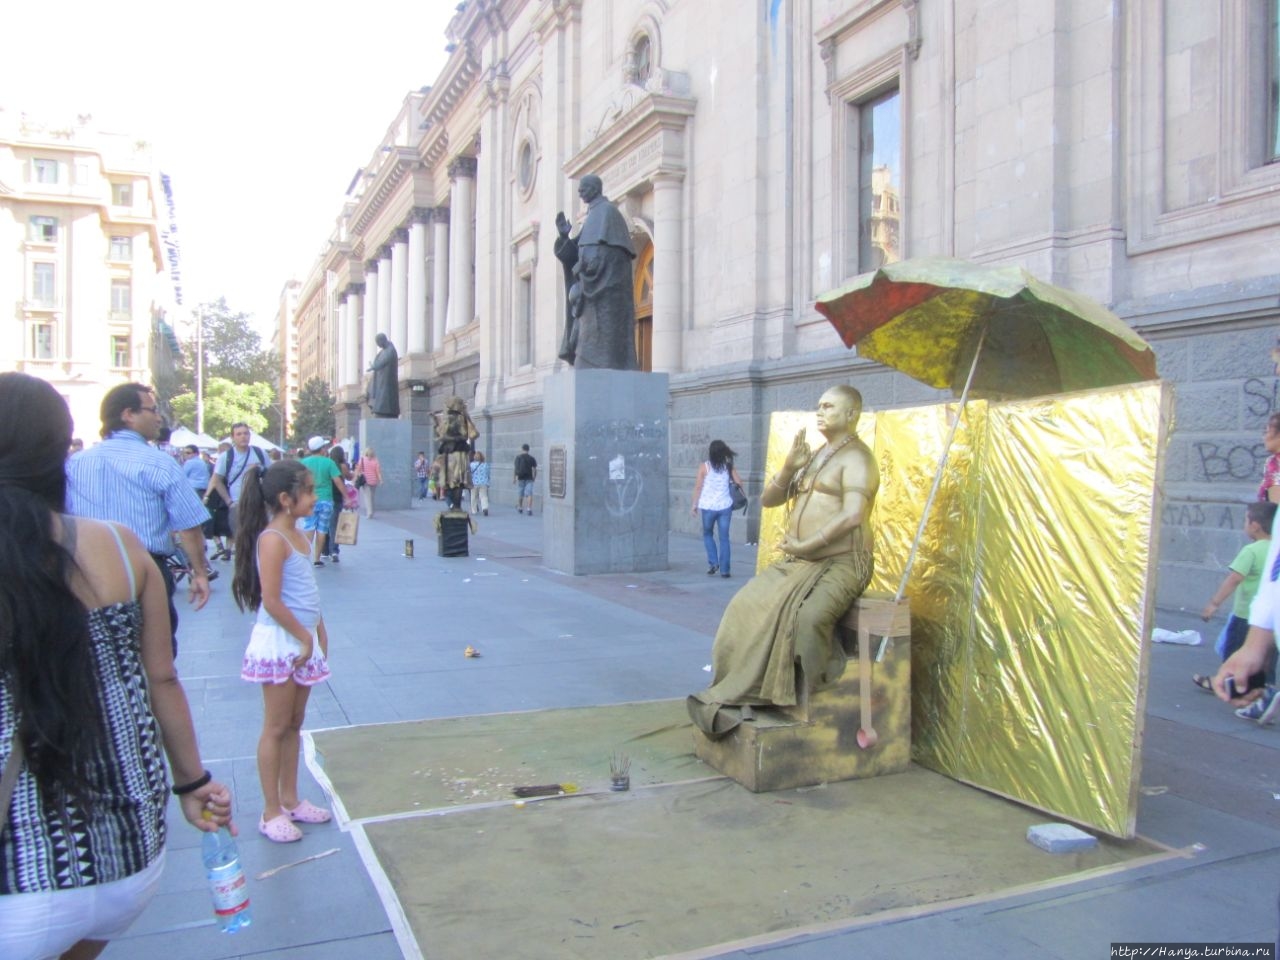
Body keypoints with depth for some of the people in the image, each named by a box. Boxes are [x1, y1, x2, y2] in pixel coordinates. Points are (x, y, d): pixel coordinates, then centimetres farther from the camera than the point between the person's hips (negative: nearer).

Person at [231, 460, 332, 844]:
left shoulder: (297, 535, 9)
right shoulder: (273, 540, -18)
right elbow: (271, 600, -22)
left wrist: (319, 633, 13)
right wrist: (305, 638, -16)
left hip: (302, 640, 9)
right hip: (280, 642, -9)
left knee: (294, 725, 16)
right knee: (276, 728, 2)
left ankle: (290, 800, 28)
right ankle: (271, 812, 13)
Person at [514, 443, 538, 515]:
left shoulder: (518, 457, -1)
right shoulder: (531, 458, 4)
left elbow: (517, 468, -8)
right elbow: (535, 469, 1)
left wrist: (515, 477, -8)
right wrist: (534, 477, 13)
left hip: (521, 478, 0)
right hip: (529, 478, 0)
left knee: (520, 493, 14)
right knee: (529, 494, -5)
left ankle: (520, 508, 28)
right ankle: (530, 509, -18)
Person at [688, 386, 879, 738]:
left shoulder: (855, 458, -3)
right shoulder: (811, 458, 22)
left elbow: (852, 514, -20)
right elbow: (768, 499, 18)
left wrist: (804, 546, -16)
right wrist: (789, 467, 1)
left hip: (840, 566, -7)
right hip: (798, 564, 8)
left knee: (806, 618, -35)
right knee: (745, 605, -15)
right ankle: (737, 693, -13)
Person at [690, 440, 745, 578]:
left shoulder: (705, 466, -4)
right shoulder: (728, 466, 3)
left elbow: (698, 486, -5)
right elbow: (739, 482, 2)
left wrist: (694, 505, 1)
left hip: (709, 506, -1)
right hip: (725, 506, 2)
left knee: (707, 534, 18)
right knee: (724, 537, 6)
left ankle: (713, 562, 3)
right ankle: (724, 569, 4)